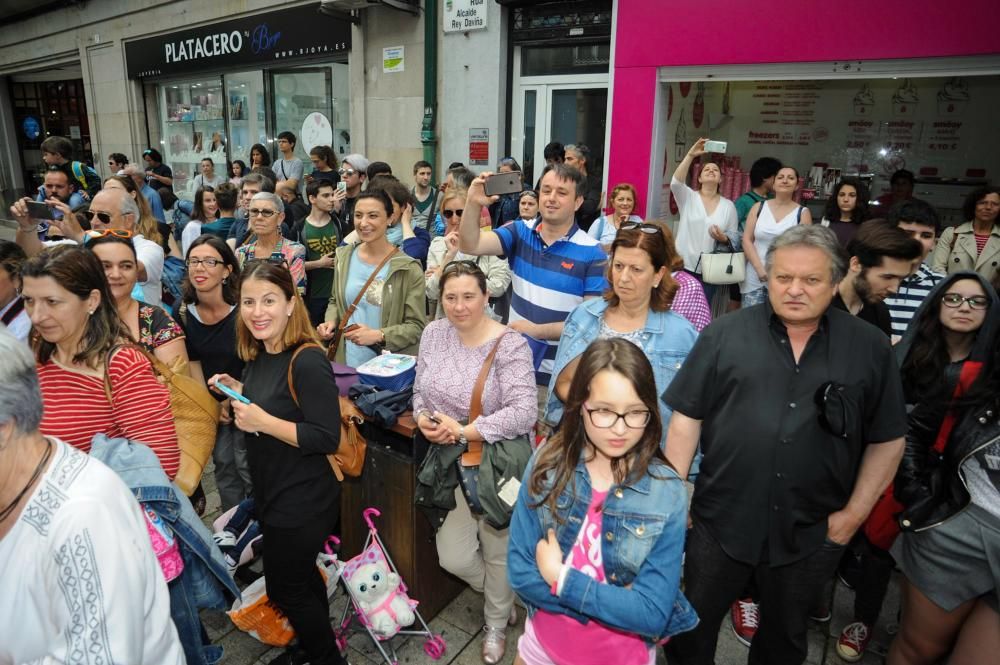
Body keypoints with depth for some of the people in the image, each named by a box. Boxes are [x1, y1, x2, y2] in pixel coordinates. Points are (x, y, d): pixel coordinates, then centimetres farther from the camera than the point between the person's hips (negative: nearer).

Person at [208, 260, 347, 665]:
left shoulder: (307, 361, -26)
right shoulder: (258, 355, 1)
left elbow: (327, 438, -27)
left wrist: (263, 422, -29)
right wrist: (237, 391, 0)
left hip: (302, 500, -9)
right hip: (271, 494, 9)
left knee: (285, 587, 10)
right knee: (301, 576, 26)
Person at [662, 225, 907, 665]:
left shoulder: (870, 348, -2)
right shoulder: (726, 333, -6)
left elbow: (887, 439, 4)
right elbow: (686, 418, -4)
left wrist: (854, 514, -1)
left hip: (812, 533, 1)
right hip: (719, 522, -1)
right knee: (693, 625, 16)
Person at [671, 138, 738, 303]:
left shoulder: (728, 206, 7)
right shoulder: (688, 197, 2)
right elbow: (675, 183, -20)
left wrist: (724, 238, -15)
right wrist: (691, 155, -25)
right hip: (683, 266, -2)